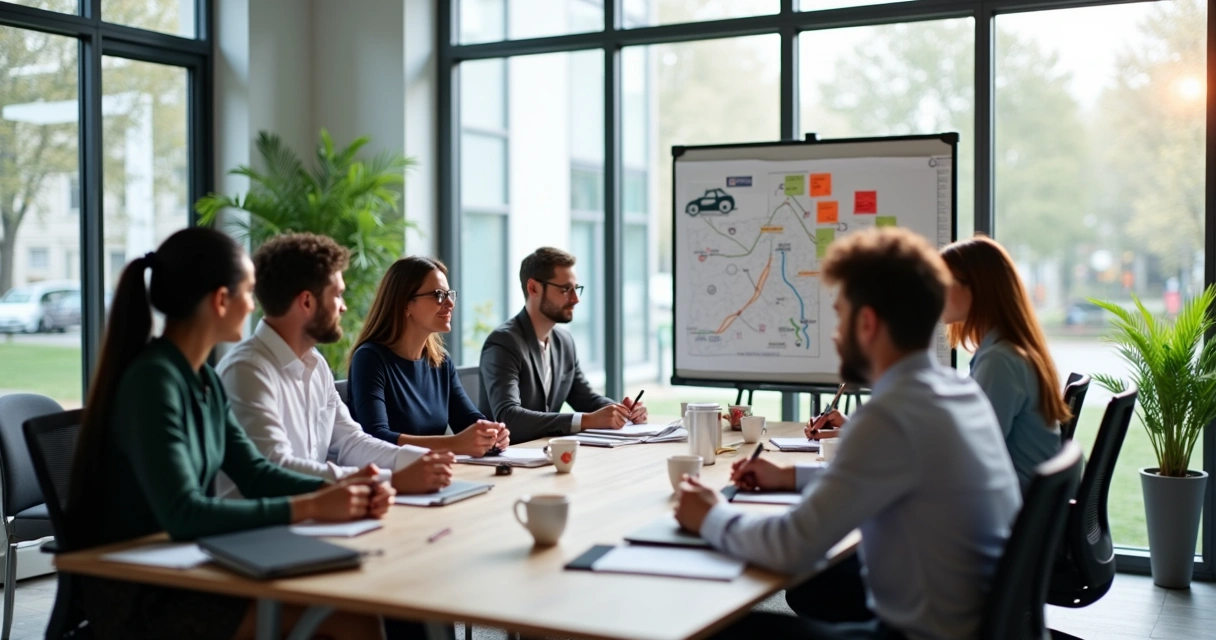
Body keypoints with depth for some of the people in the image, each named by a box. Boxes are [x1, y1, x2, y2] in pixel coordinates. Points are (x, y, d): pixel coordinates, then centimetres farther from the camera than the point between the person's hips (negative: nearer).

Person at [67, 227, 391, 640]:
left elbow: (254, 474, 7)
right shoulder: (152, 380, -21)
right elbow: (183, 515, -29)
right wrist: (310, 507, -26)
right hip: (137, 598, -8)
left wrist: (334, 490, -10)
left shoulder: (203, 379, 8)